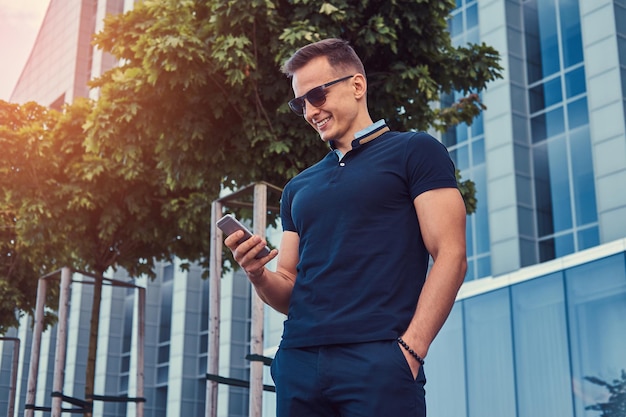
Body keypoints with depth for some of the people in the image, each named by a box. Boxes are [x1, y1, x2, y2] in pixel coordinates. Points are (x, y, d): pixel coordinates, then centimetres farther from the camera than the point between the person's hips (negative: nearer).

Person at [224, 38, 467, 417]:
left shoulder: (414, 151, 5)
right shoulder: (299, 187, 21)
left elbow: (450, 256, -5)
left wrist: (410, 349, -14)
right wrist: (258, 275, -1)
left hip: (377, 359, -5)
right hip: (297, 361, 5)